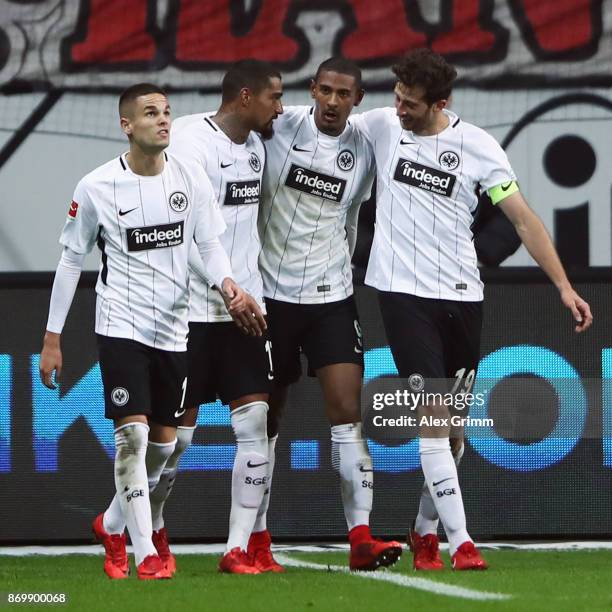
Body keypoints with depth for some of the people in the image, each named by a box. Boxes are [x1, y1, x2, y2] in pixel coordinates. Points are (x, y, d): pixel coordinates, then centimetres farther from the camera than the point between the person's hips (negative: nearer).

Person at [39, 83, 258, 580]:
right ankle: (146, 554, -13)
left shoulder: (191, 178, -2)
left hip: (173, 328, 4)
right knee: (132, 432, -16)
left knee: (163, 443, 11)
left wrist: (227, 283, -20)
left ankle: (112, 525, 34)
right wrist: (52, 338, 1)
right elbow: (71, 261, 0)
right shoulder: (97, 188, -8)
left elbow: (210, 243, 3)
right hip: (121, 327, -4)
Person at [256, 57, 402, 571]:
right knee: (265, 418, 6)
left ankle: (361, 537, -14)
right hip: (271, 292, -1)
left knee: (348, 412, -10)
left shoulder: (363, 152, 0)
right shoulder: (279, 128, -7)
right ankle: (255, 534, 18)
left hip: (330, 297, 1)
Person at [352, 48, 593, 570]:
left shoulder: (476, 145, -3)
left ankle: (425, 529, 26)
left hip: (461, 294, 1)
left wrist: (563, 285, -9)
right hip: (404, 291, -1)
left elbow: (523, 218, -3)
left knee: (454, 426, 7)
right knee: (432, 413, -12)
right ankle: (460, 541, -13)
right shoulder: (381, 125, 0)